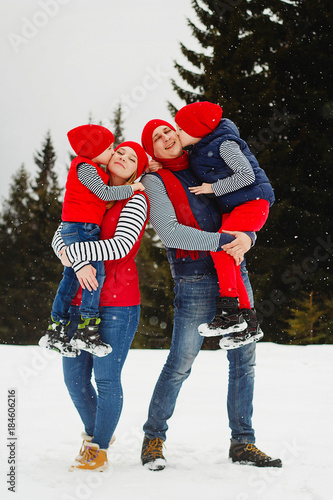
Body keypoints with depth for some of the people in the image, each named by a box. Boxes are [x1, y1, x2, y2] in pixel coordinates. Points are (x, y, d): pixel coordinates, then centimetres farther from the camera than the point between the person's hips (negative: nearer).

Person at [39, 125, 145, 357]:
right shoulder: (84, 167, -10)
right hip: (82, 227, -10)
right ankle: (87, 331, -19)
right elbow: (104, 193, -16)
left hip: (73, 230, 10)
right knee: (95, 271, -15)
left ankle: (56, 331, 13)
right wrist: (132, 188, -6)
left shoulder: (94, 170, 21)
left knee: (72, 276, 10)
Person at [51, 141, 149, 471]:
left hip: (117, 301, -5)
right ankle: (93, 431, 32)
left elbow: (121, 246, -17)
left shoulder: (136, 201, -4)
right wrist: (79, 264, -18)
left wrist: (72, 251, -15)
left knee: (106, 376, -5)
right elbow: (59, 238, 2)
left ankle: (99, 449, 10)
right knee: (74, 375, 8)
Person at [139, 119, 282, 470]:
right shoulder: (155, 181, 1)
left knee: (244, 358, 4)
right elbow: (169, 232, -12)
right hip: (195, 279, -5)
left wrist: (246, 236, -7)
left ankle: (242, 442, 13)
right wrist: (221, 241, -18)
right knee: (180, 364, -6)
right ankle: (153, 438, 11)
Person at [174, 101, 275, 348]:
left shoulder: (225, 143, -15)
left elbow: (247, 175, -20)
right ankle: (248, 323, 8)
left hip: (252, 203, -9)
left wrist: (214, 188, -15)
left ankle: (229, 311, -24)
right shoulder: (200, 148, 11)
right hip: (232, 208, 9)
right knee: (228, 261, 3)